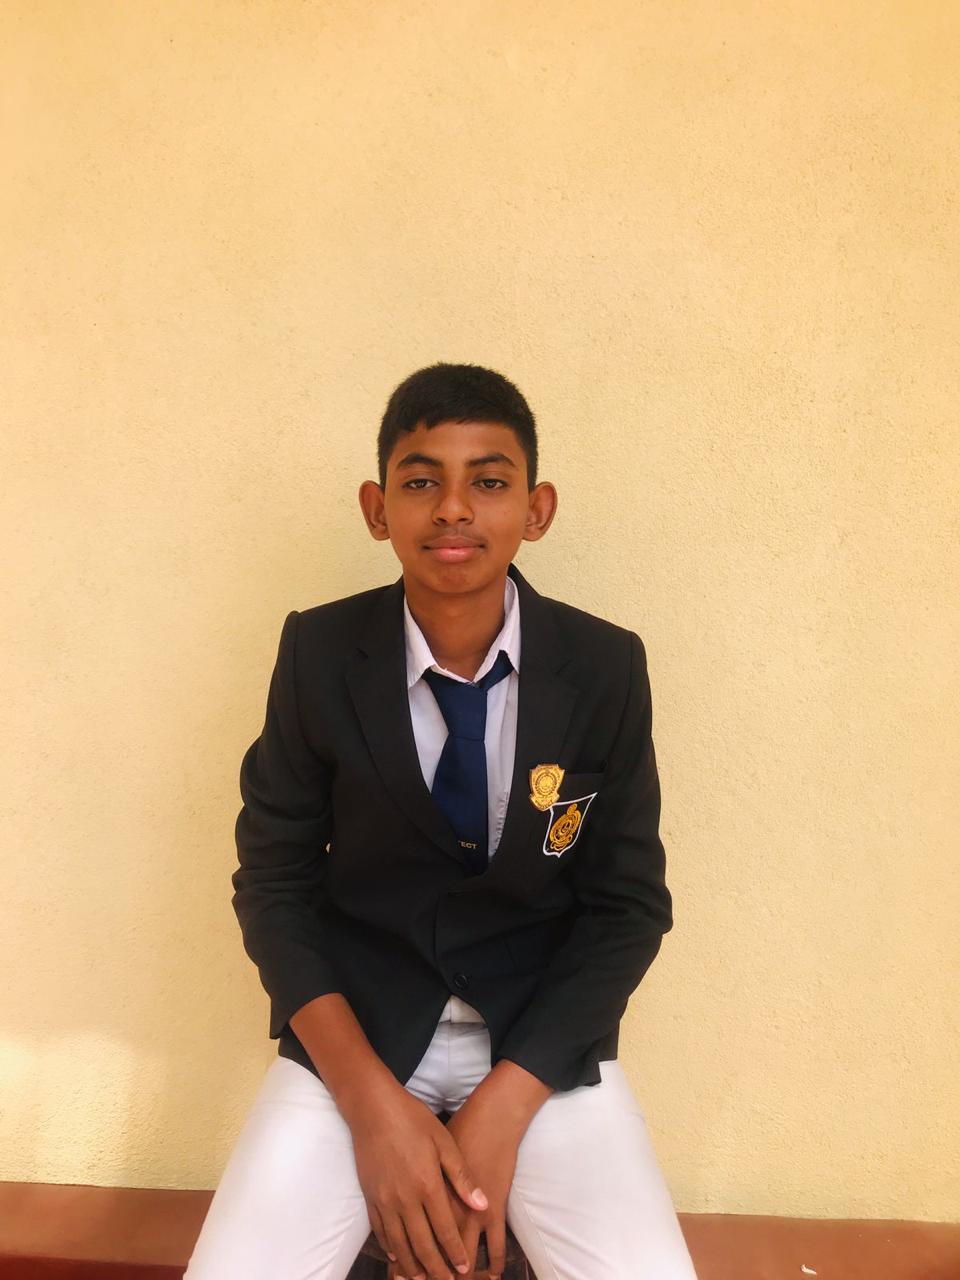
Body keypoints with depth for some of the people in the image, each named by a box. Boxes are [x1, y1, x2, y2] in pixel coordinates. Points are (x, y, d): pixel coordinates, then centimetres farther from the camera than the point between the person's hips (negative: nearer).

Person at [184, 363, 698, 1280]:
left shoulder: (607, 669, -9)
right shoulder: (318, 655, -9)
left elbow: (629, 905, -4)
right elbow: (274, 883, -4)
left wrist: (502, 1108, -14)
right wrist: (372, 1099, -15)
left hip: (544, 1038, 1)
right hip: (352, 1031, 0)